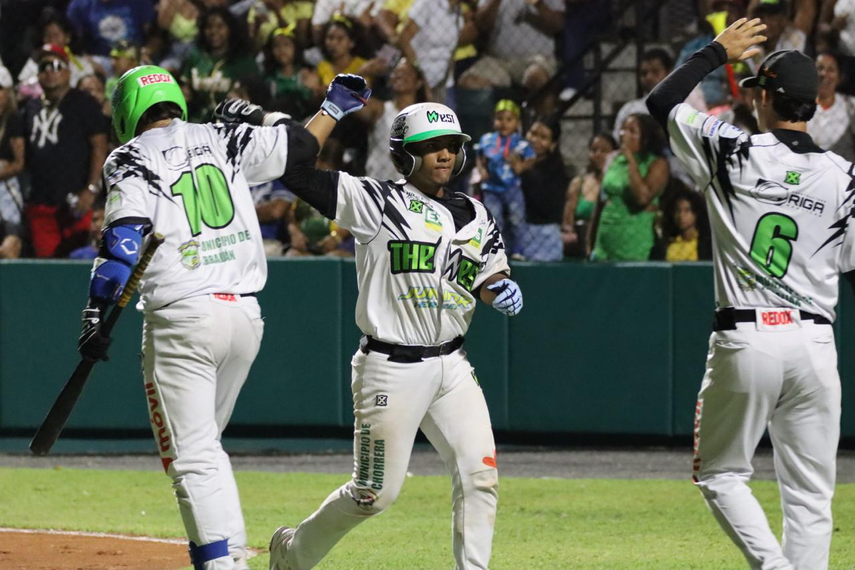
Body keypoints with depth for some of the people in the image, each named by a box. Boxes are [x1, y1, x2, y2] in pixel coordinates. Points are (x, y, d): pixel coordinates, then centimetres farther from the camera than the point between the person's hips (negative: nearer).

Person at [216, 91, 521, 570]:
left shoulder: (475, 215, 11)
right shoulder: (378, 202, -7)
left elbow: (490, 279, 16)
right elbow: (296, 168, -13)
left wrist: (501, 289, -7)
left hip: (451, 367, 5)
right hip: (391, 368, -5)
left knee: (480, 474, -8)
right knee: (375, 493, 1)